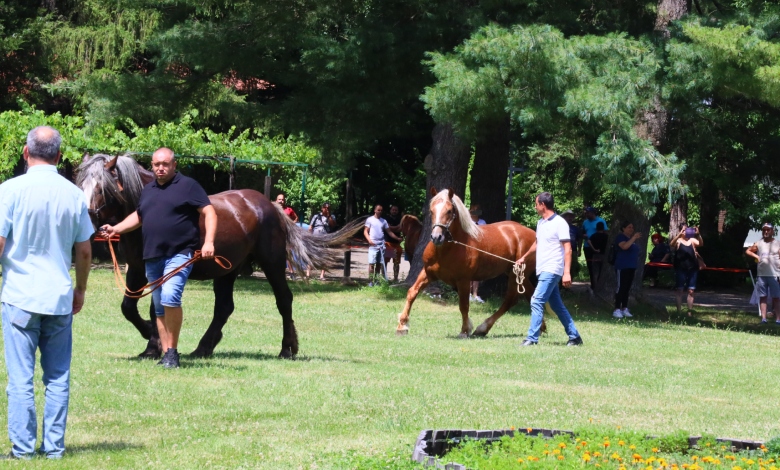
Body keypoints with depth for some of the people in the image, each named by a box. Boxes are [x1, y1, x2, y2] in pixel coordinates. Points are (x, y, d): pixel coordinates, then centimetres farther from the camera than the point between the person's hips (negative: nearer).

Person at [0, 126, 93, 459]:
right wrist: (80, 289, 21)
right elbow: (84, 251, 7)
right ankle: (54, 446, 10)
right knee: (58, 378, 9)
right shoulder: (74, 194, 2)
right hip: (60, 298, 3)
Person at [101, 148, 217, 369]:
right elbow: (138, 217, 30)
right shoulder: (148, 190, 17)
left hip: (179, 253, -7)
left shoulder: (188, 186, -4)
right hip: (153, 257, 8)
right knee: (159, 308, 10)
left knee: (170, 297, -24)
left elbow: (209, 213, -8)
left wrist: (208, 242, -21)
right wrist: (116, 229, 15)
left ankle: (172, 351, -14)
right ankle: (166, 354, 16)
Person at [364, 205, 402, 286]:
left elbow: (389, 232, 14)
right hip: (373, 245, -4)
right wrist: (369, 240, -15)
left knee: (379, 264, 6)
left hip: (381, 245, 4)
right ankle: (370, 281, -8)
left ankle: (376, 281, 12)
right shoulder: (370, 220, 2)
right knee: (372, 263, -9)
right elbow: (365, 231, 1)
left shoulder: (384, 221, 13)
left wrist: (397, 238, 4)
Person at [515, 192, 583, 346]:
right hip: (543, 270, 9)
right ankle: (574, 336, 18)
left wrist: (567, 273, -23)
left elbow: (567, 249, -15)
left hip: (552, 270, -9)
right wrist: (524, 257, 42)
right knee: (557, 305, 11)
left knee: (536, 302, -14)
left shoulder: (559, 223, -12)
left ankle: (532, 338, -13)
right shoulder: (540, 223, 12)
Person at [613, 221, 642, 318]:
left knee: (627, 288, 9)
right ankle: (617, 310, -9)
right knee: (620, 288, -9)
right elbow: (624, 246, -26)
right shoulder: (620, 237, -6)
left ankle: (624, 309, 13)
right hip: (622, 267, -8)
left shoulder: (631, 238, 18)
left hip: (631, 267, 8)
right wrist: (634, 238, -24)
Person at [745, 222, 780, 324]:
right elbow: (748, 251, 16)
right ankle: (763, 317, 1)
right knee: (763, 296, 2)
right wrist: (756, 256, -1)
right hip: (761, 274, 2)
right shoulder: (759, 244, 9)